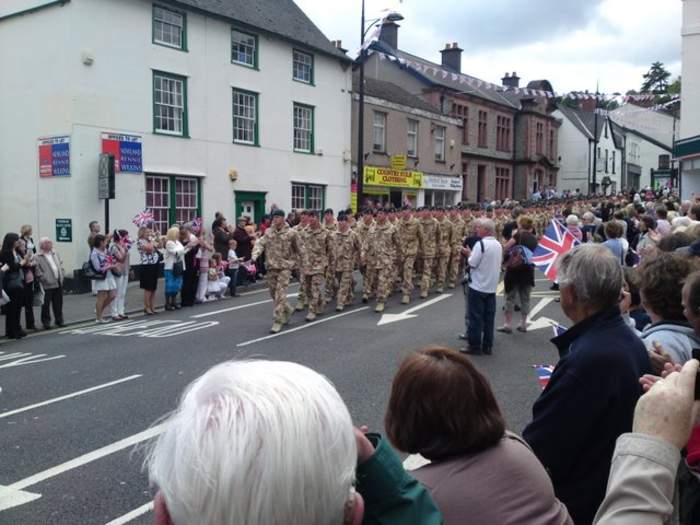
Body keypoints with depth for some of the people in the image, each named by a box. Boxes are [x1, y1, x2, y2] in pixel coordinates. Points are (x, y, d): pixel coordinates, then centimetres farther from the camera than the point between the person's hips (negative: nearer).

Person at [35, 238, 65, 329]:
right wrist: (43, 279, -16)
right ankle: (46, 322, 11)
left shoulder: (55, 254, 15)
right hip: (47, 285, -6)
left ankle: (59, 320, 22)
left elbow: (60, 264, 19)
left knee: (58, 303, 12)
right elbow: (37, 270, -14)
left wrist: (62, 274, 8)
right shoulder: (38, 257, -9)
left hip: (58, 283, 6)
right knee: (46, 304, 1)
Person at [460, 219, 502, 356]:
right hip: (492, 287, 7)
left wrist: (468, 253, 0)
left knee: (476, 317, 1)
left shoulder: (481, 244, -17)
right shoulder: (498, 245, 8)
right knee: (489, 317, 10)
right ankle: (487, 346, 15)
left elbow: (472, 263, -19)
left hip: (478, 286, -7)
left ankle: (475, 346, 5)